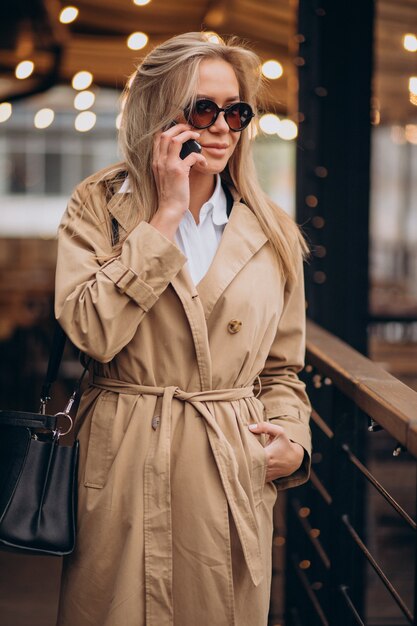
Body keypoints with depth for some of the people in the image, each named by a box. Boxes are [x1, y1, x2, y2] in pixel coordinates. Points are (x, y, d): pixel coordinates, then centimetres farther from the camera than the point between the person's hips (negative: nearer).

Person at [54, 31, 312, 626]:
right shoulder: (97, 207, 1)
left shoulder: (274, 233, 7)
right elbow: (92, 330, -17)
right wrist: (167, 213, -14)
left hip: (232, 480, 2)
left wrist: (291, 437, -4)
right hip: (122, 472, -2)